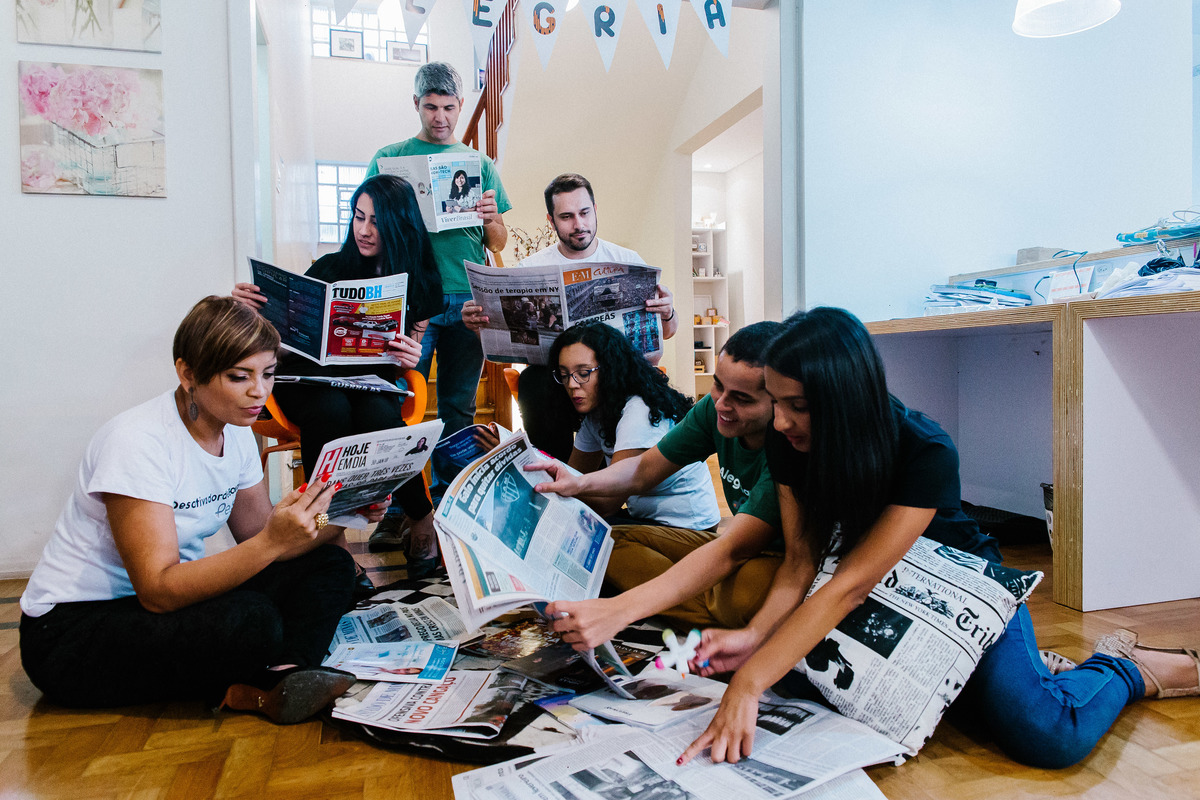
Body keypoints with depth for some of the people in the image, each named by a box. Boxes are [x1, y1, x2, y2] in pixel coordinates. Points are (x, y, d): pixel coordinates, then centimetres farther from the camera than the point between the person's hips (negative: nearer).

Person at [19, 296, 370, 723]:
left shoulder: (236, 433, -1)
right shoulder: (137, 441, -25)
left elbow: (259, 537, 1)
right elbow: (159, 590, -30)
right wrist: (272, 542, -41)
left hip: (172, 593, 8)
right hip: (72, 631, -8)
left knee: (330, 565, -9)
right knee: (249, 620, -36)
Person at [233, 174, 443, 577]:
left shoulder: (420, 283, 7)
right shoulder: (330, 268, 2)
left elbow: (407, 364, 8)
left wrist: (410, 358, -17)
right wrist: (252, 308, -18)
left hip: (372, 384, 1)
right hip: (310, 379, 0)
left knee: (379, 418, -35)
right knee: (331, 411, -36)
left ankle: (423, 524, -15)